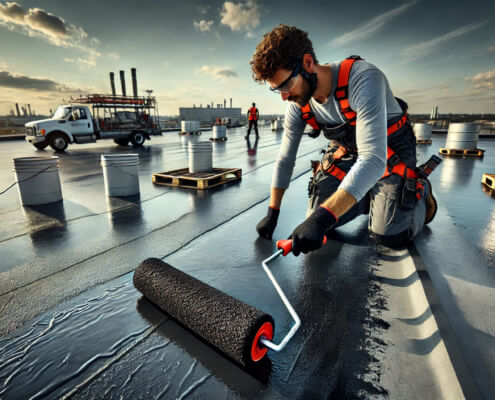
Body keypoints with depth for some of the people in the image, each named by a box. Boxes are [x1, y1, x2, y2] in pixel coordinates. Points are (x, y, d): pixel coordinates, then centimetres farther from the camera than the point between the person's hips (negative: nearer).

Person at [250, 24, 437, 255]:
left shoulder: (364, 79, -34)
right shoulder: (298, 105, -14)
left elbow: (374, 160, -43)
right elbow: (285, 160, -4)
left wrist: (323, 218, -52)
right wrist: (272, 213, -2)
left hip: (390, 152, -5)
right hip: (347, 151, 5)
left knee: (390, 234, -19)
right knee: (315, 218, -6)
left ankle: (420, 190, 14)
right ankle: (367, 199, 21)